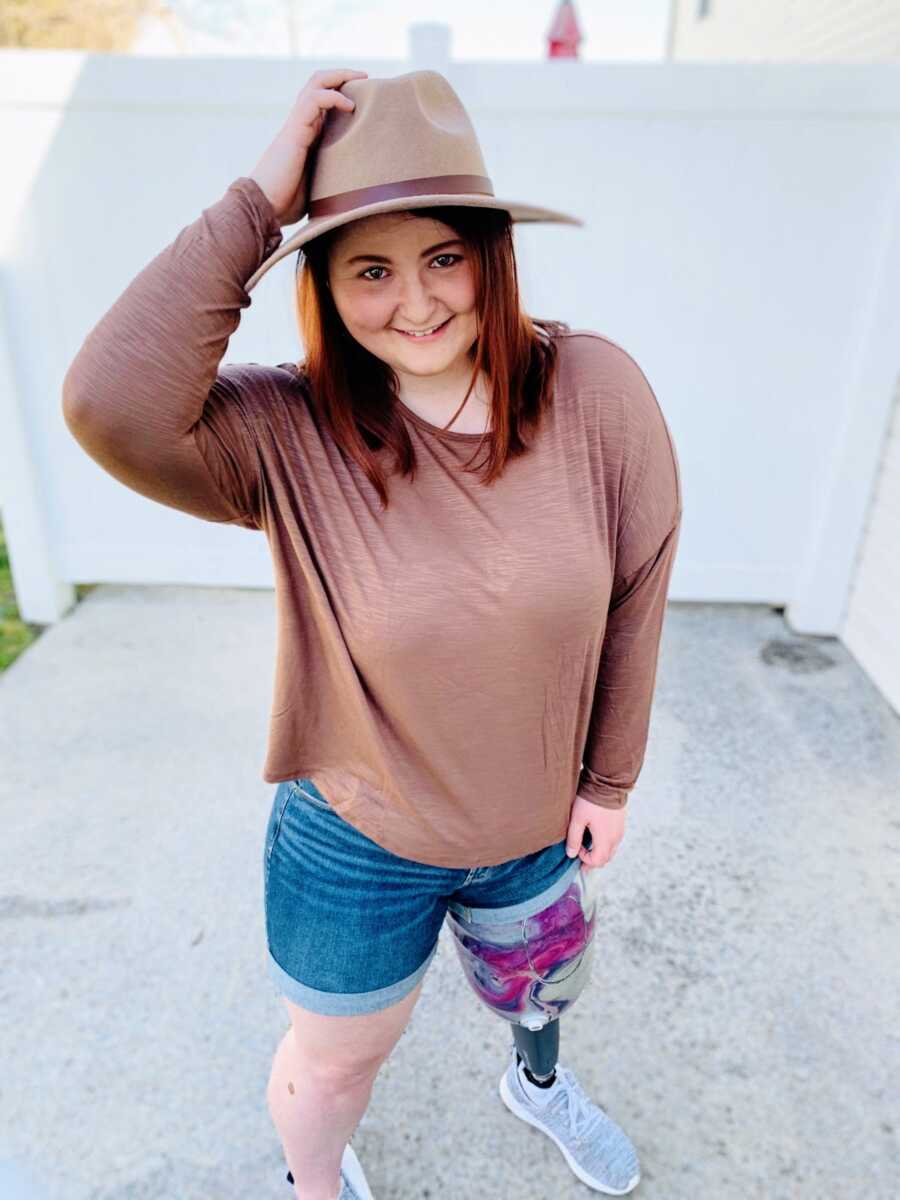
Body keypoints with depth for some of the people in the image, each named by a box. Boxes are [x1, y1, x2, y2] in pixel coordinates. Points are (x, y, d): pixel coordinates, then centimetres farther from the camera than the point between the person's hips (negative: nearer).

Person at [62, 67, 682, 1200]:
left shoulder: (598, 392, -18)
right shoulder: (287, 435, -22)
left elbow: (633, 595, -8)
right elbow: (112, 404, -40)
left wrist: (609, 779, 0)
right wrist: (256, 205, -33)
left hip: (536, 824, 3)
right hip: (357, 846, -2)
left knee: (541, 983, 34)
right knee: (335, 1060, 24)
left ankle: (538, 1083, 73)